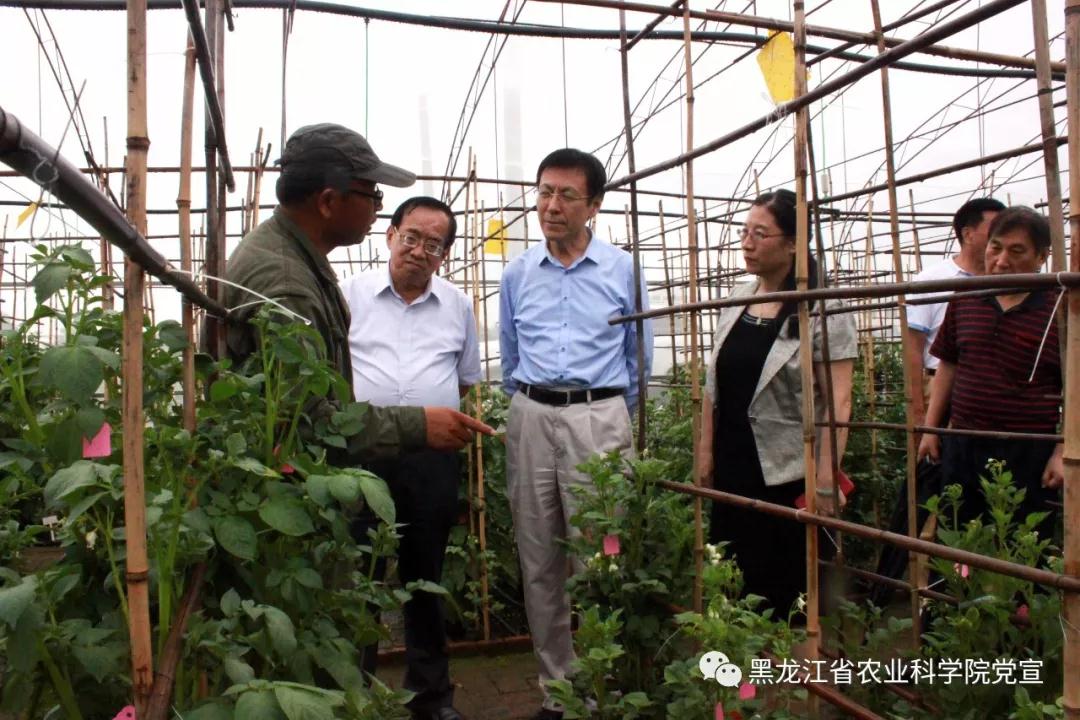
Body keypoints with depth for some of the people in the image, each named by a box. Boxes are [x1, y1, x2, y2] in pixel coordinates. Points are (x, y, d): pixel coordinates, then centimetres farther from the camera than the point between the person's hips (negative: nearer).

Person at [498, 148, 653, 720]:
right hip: (531, 420, 3)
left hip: (600, 419, -3)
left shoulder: (622, 269, 3)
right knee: (539, 560, 7)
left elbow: (639, 357, 11)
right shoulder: (516, 274, 9)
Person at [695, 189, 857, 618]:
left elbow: (837, 401, -14)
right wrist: (705, 448, 9)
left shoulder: (823, 310, -10)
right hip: (732, 465, 6)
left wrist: (826, 480, -17)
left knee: (781, 585, 8)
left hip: (786, 471, -5)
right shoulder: (736, 300, 7)